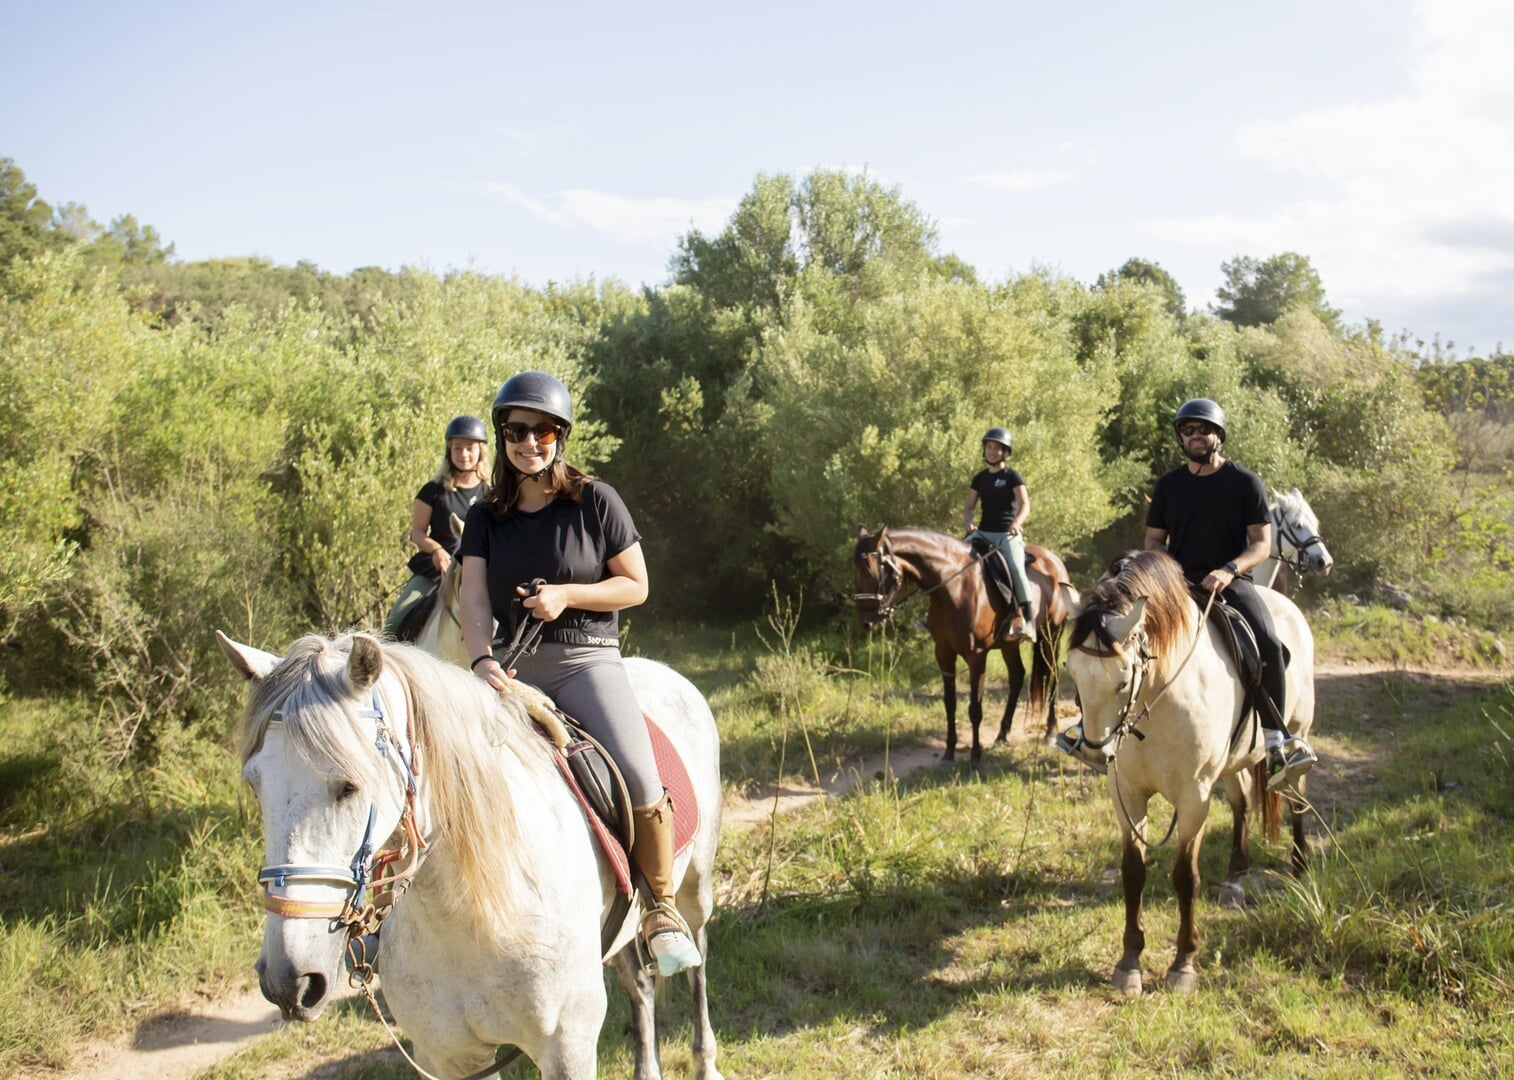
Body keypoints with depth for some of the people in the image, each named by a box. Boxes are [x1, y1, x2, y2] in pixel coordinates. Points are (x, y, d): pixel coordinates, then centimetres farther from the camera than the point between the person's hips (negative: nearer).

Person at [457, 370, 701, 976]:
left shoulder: (595, 501, 1)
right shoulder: (486, 517, 9)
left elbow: (636, 586, 2)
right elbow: (473, 599, -3)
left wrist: (566, 594, -14)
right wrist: (483, 661, -22)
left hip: (587, 660, -3)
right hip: (512, 666, 4)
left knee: (641, 783, -23)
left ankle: (661, 906, 0)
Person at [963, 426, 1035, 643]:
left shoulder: (1012, 476, 0)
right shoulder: (980, 478, 14)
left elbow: (1025, 504, -10)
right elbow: (969, 506, 14)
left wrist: (1017, 521, -31)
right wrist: (968, 522, -9)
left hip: (1007, 534, -5)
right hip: (983, 533, 5)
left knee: (1015, 568, -30)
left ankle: (1027, 619, -27)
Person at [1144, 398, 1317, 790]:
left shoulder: (1245, 482, 2)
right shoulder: (1169, 485, 11)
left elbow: (1262, 543, -1)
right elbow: (1154, 539, 16)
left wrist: (1229, 570, -20)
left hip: (1230, 581, -3)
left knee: (1268, 643, -27)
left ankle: (1275, 740, -18)